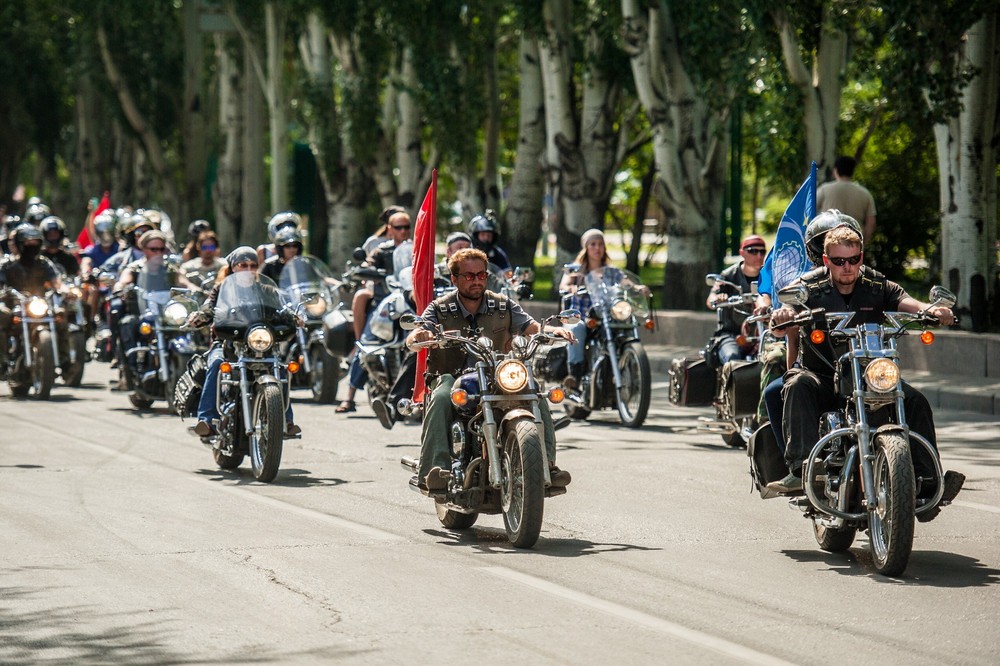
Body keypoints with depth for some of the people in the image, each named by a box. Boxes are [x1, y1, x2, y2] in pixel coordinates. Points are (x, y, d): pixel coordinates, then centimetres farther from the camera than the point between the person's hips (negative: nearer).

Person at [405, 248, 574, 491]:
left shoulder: (504, 306, 9)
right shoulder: (440, 309, 1)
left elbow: (532, 328, -4)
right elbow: (411, 341, -13)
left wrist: (553, 330, -28)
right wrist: (419, 336, -40)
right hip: (451, 377, -2)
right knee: (441, 399, -37)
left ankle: (545, 463, -24)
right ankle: (434, 469, -44)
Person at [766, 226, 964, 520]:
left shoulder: (877, 286, 4)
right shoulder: (809, 286, -2)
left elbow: (905, 301, -13)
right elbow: (781, 328, -16)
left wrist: (932, 310, -36)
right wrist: (782, 317, -41)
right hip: (821, 373, -2)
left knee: (916, 401, -20)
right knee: (798, 386, -35)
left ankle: (927, 483, -21)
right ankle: (800, 468, -44)